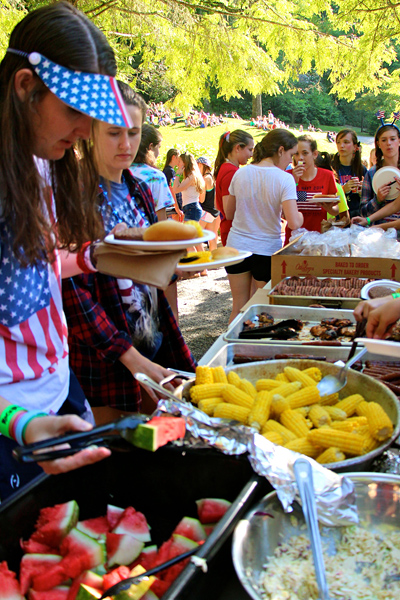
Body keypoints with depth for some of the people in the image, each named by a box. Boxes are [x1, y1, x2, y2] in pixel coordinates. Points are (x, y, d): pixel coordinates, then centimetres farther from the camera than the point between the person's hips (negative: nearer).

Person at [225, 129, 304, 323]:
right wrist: (300, 215, 2)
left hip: (237, 247, 4)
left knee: (239, 308, 13)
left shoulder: (240, 173, 0)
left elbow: (229, 214, 10)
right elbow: (294, 223, -20)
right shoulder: (284, 179, -13)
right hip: (267, 250, -3)